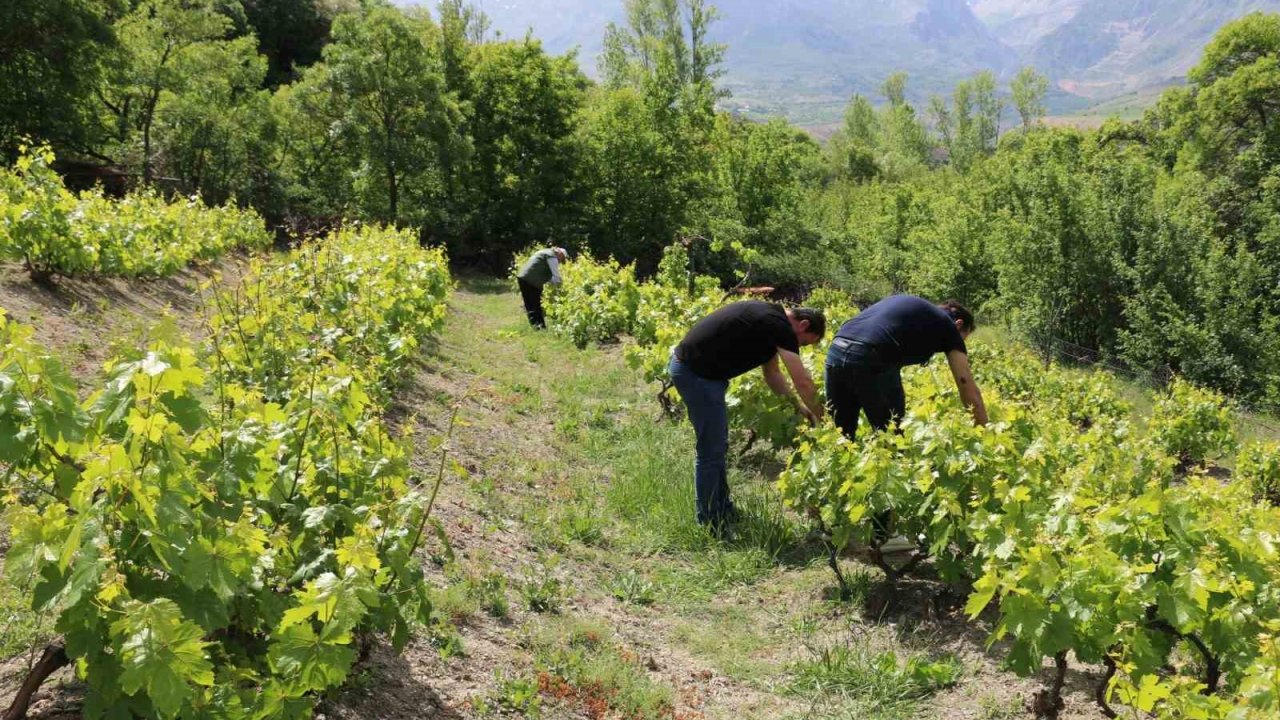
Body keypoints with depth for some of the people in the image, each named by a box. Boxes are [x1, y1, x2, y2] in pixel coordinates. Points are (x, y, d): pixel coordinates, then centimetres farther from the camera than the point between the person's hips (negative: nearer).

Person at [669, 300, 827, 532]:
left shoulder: (772, 319, 14)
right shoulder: (780, 325, -15)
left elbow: (772, 374, 23)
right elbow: (803, 382, -14)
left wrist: (799, 406, 17)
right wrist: (821, 419, 0)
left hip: (690, 366, 11)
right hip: (695, 372, -11)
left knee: (718, 446, 18)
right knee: (711, 451, -2)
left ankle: (723, 510, 30)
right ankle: (709, 526, 8)